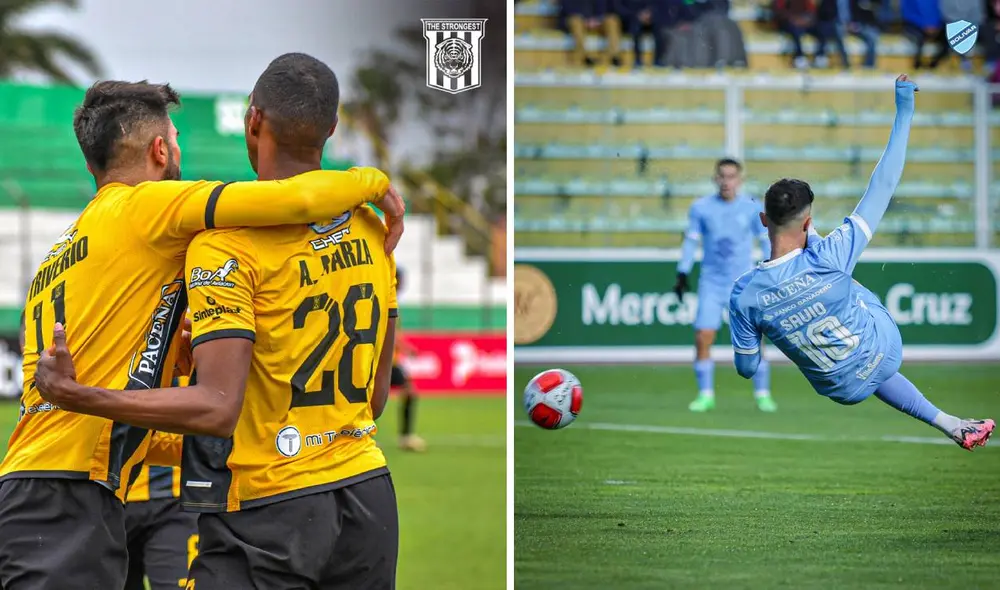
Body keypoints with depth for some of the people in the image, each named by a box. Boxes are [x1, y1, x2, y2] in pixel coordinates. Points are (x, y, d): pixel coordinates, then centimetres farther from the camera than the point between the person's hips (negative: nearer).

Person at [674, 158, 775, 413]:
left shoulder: (752, 208, -1)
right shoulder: (701, 208, 0)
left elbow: (766, 242, 6)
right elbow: (691, 241, 8)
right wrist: (682, 274, 3)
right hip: (711, 283, 1)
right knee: (702, 338, -9)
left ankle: (762, 394, 4)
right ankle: (705, 395, 4)